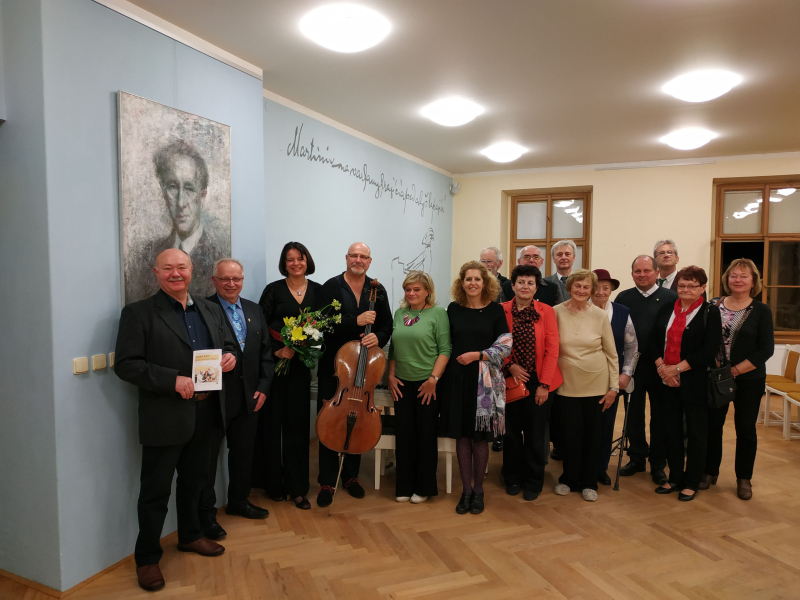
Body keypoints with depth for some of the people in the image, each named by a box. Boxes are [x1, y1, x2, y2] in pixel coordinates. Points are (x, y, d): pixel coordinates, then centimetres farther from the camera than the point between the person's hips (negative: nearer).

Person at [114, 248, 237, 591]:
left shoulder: (210, 310, 9)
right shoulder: (138, 313, -9)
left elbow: (228, 343, 17)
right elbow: (126, 364, -15)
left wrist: (230, 356, -7)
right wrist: (173, 380, -24)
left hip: (206, 413, 6)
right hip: (165, 417, -5)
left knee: (193, 480, 23)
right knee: (155, 490, 8)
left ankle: (190, 535, 43)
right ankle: (147, 557, 27)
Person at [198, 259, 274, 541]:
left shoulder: (254, 310, 9)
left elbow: (266, 351, 10)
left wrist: (263, 387, 3)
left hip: (248, 398, 6)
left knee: (243, 452, 18)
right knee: (208, 456, 7)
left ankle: (238, 501, 37)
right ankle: (206, 512, 22)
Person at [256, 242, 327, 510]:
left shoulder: (317, 291, 6)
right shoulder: (273, 290, 0)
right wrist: (276, 350, -15)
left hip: (301, 365, 2)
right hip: (274, 362, -2)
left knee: (298, 423, 4)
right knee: (273, 420, 2)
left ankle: (298, 487, 13)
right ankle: (273, 483, 17)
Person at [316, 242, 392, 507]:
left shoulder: (378, 291, 6)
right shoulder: (331, 287, -5)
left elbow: (387, 325, 5)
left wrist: (377, 337, -16)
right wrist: (356, 321, -25)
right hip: (333, 367, -3)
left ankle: (351, 476, 30)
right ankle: (327, 482, 17)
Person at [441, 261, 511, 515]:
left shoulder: (495, 310, -2)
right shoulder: (453, 309, 4)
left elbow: (505, 346, -4)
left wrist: (477, 355, -13)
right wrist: (442, 371, 2)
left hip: (485, 380, -2)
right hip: (458, 377, 2)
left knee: (480, 436, 4)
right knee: (462, 435, 7)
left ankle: (478, 489, 22)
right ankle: (466, 489, 21)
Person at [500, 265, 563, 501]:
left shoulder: (546, 312, -3)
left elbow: (552, 350, -6)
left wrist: (544, 384, -10)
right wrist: (510, 365, -12)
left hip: (539, 382, 0)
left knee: (535, 434, 8)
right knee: (511, 432, 11)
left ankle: (533, 482, 27)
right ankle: (513, 478, 31)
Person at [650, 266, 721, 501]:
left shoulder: (711, 312, -5)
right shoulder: (666, 310, 8)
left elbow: (708, 350, -13)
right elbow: (653, 341, 5)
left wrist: (677, 368, -17)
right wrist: (662, 367, -10)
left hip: (695, 383, -4)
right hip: (667, 382, 4)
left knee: (696, 434, 8)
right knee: (672, 432, 12)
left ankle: (691, 483, 21)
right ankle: (675, 478, 26)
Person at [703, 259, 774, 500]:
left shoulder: (761, 311, -3)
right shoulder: (713, 306, 1)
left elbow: (766, 349, -7)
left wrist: (736, 370, -14)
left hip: (748, 379, -1)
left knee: (745, 428, 8)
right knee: (712, 425, 7)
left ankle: (744, 479, 23)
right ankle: (710, 472, 23)